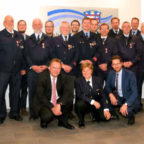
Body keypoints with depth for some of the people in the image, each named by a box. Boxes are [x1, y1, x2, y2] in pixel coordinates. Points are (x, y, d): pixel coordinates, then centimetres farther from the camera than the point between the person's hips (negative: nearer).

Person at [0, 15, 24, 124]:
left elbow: (23, 52, 11)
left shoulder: (19, 36, 10)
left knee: (15, 92, 11)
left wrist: (23, 67, 6)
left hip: (17, 70, 4)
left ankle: (14, 113, 26)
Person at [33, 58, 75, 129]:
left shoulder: (63, 77, -4)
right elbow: (40, 96, -19)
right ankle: (44, 121, 5)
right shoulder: (42, 77, -13)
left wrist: (59, 104, -32)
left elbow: (68, 92, -17)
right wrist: (52, 108, -29)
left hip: (58, 103, 4)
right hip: (43, 103, -4)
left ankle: (63, 121, -1)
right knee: (47, 116, -34)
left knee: (69, 99, -22)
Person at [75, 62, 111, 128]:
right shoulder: (78, 81, -7)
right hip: (84, 104, -3)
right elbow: (79, 95, -18)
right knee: (80, 104, -36)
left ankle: (95, 115, 19)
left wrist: (106, 109, -14)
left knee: (106, 116, -18)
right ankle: (81, 120, -5)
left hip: (96, 105, 3)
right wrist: (92, 101, -29)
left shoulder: (98, 80, 1)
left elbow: (102, 95, -2)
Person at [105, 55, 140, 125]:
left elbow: (134, 92, -23)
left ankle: (131, 116, 4)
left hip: (130, 99, -5)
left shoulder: (130, 74, -19)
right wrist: (110, 94, -18)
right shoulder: (111, 73, -3)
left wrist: (126, 104, -36)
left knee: (125, 111, -34)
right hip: (118, 98, 5)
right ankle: (113, 113, 8)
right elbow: (107, 86, 6)